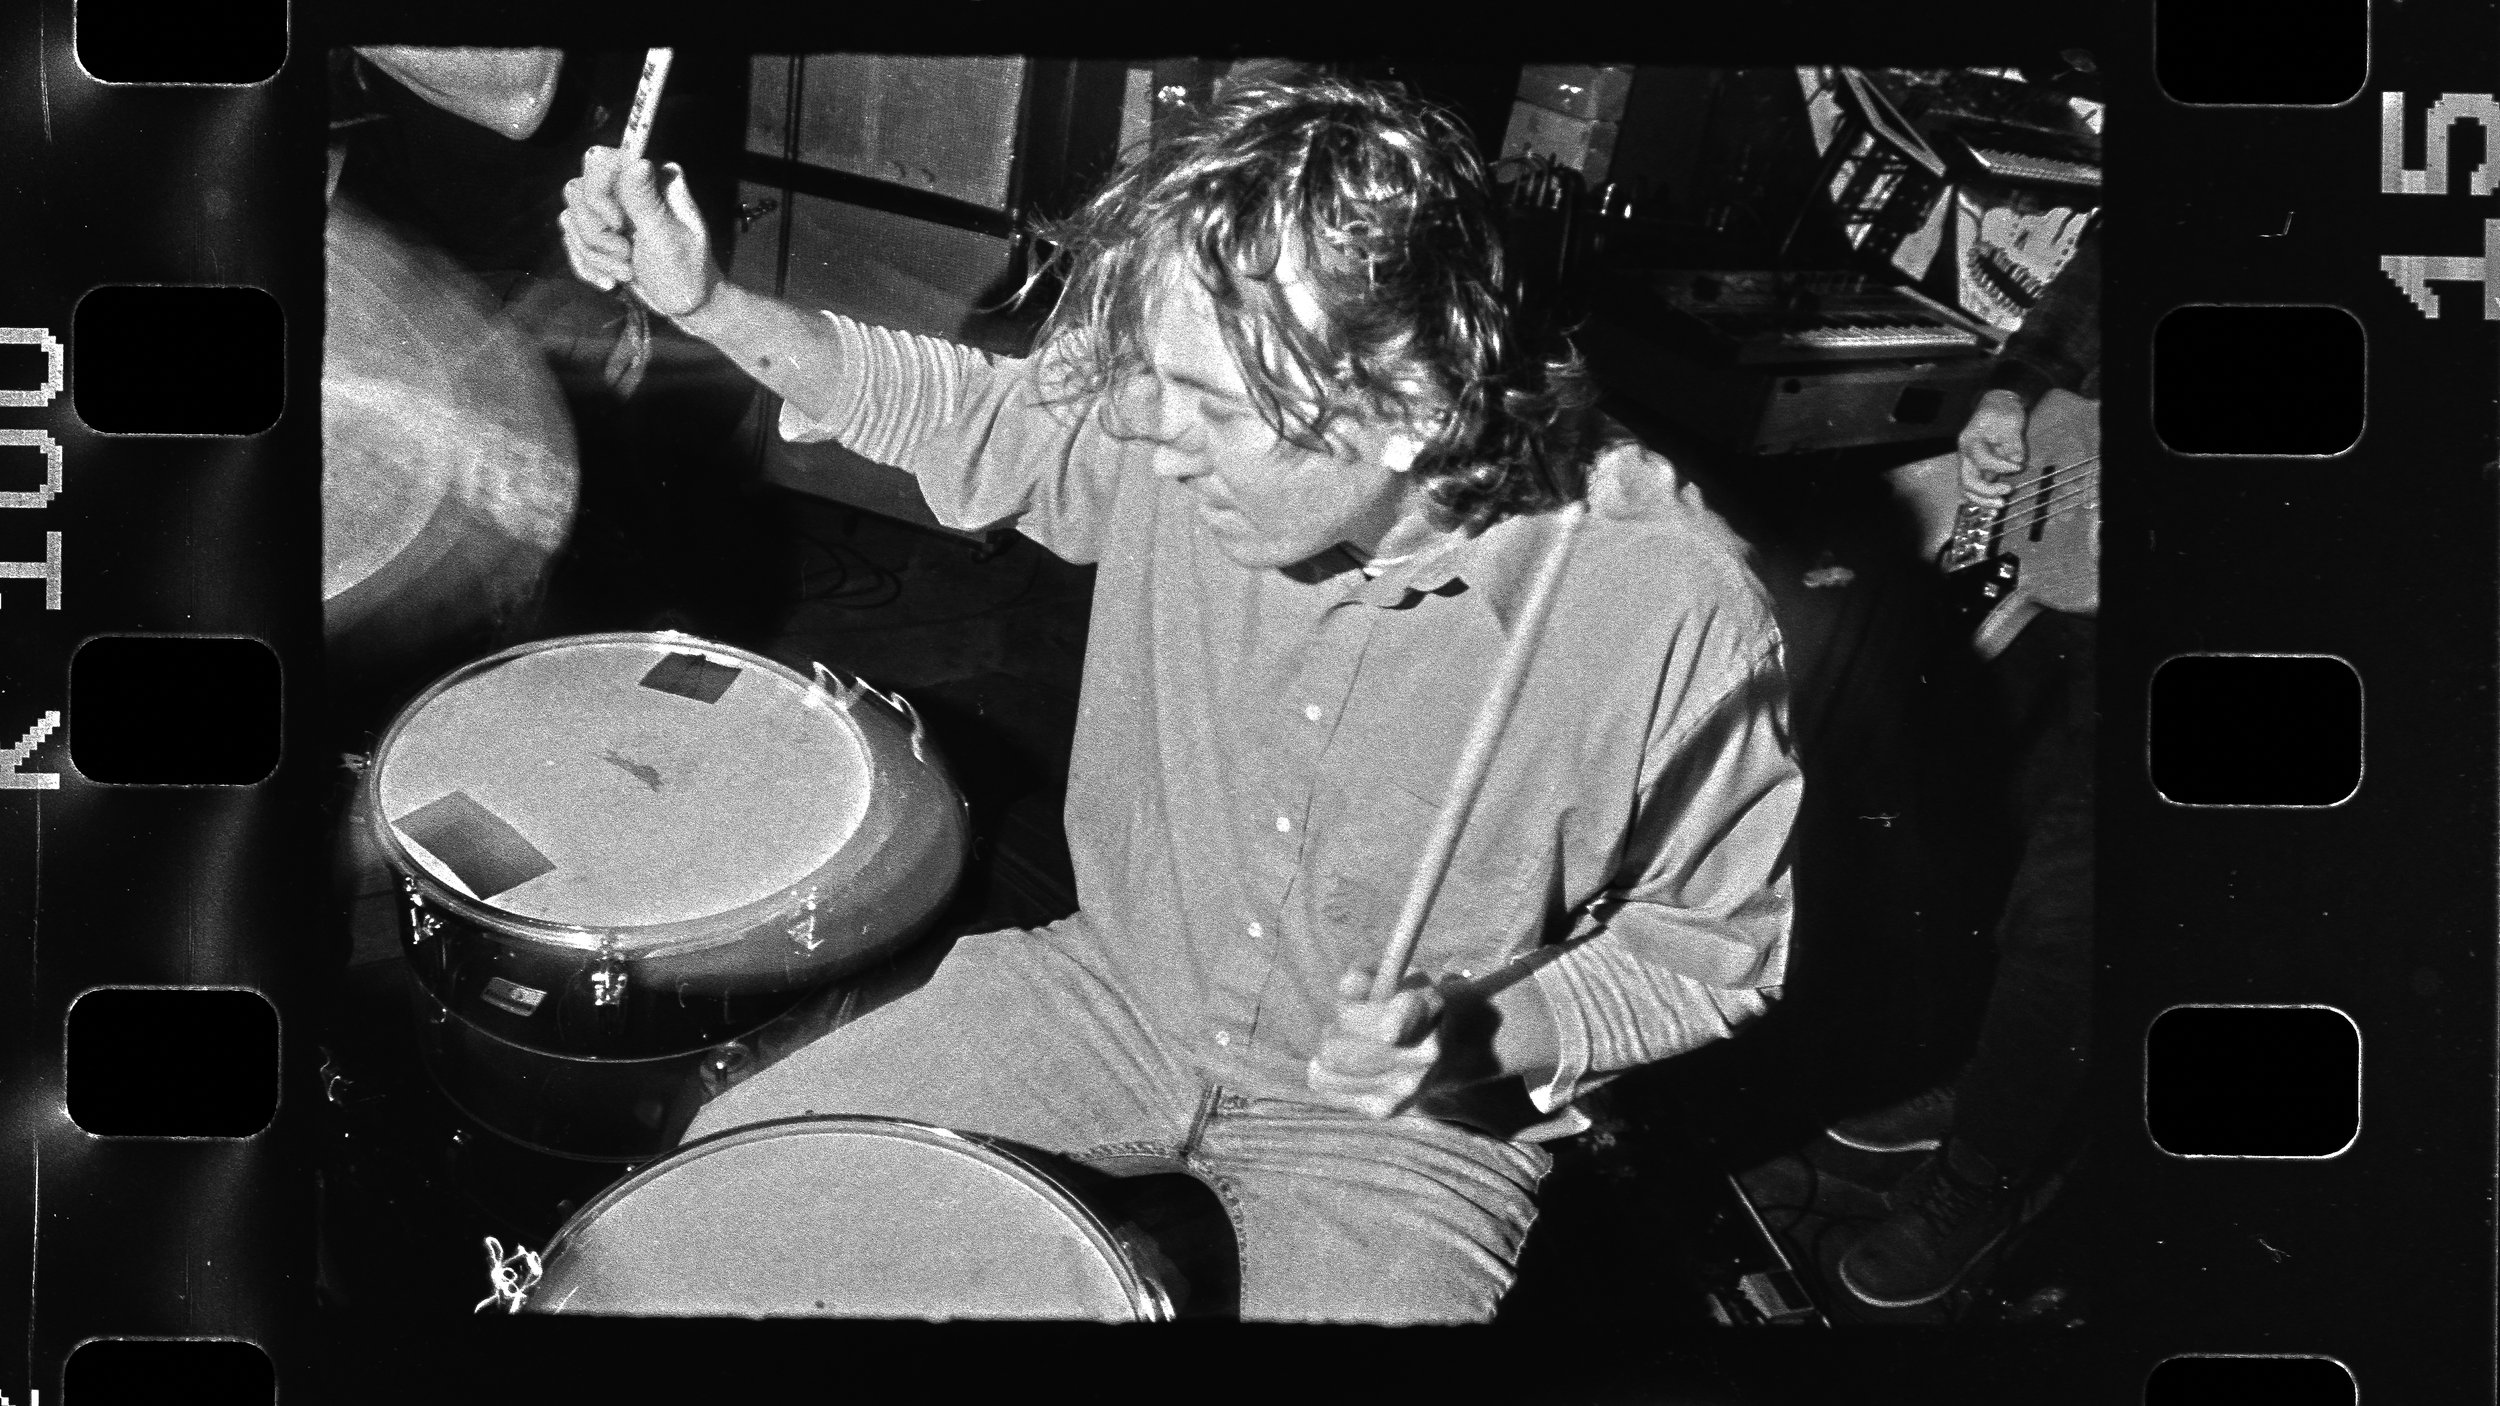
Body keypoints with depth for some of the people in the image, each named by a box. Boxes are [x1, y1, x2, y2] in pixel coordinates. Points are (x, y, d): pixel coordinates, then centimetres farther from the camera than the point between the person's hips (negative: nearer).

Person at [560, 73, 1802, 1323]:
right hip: (1118, 990, 4)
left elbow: (1710, 946, -12)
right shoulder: (1192, 427, -17)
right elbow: (975, 416, 4)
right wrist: (707, 305, -7)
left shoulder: (1667, 609, -29)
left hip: (1404, 1114, -4)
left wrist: (1487, 1037, -28)